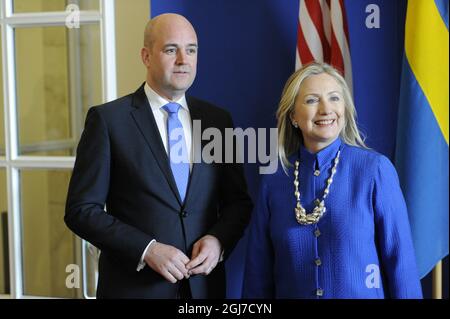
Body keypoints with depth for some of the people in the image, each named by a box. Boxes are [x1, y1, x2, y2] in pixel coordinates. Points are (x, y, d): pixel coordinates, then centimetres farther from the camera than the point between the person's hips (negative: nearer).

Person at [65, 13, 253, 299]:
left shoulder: (218, 120, 5)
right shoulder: (108, 119, -7)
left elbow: (239, 201, 9)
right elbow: (81, 209, -9)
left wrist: (219, 240, -10)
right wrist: (146, 249, -18)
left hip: (204, 285, 4)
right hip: (135, 286, -3)